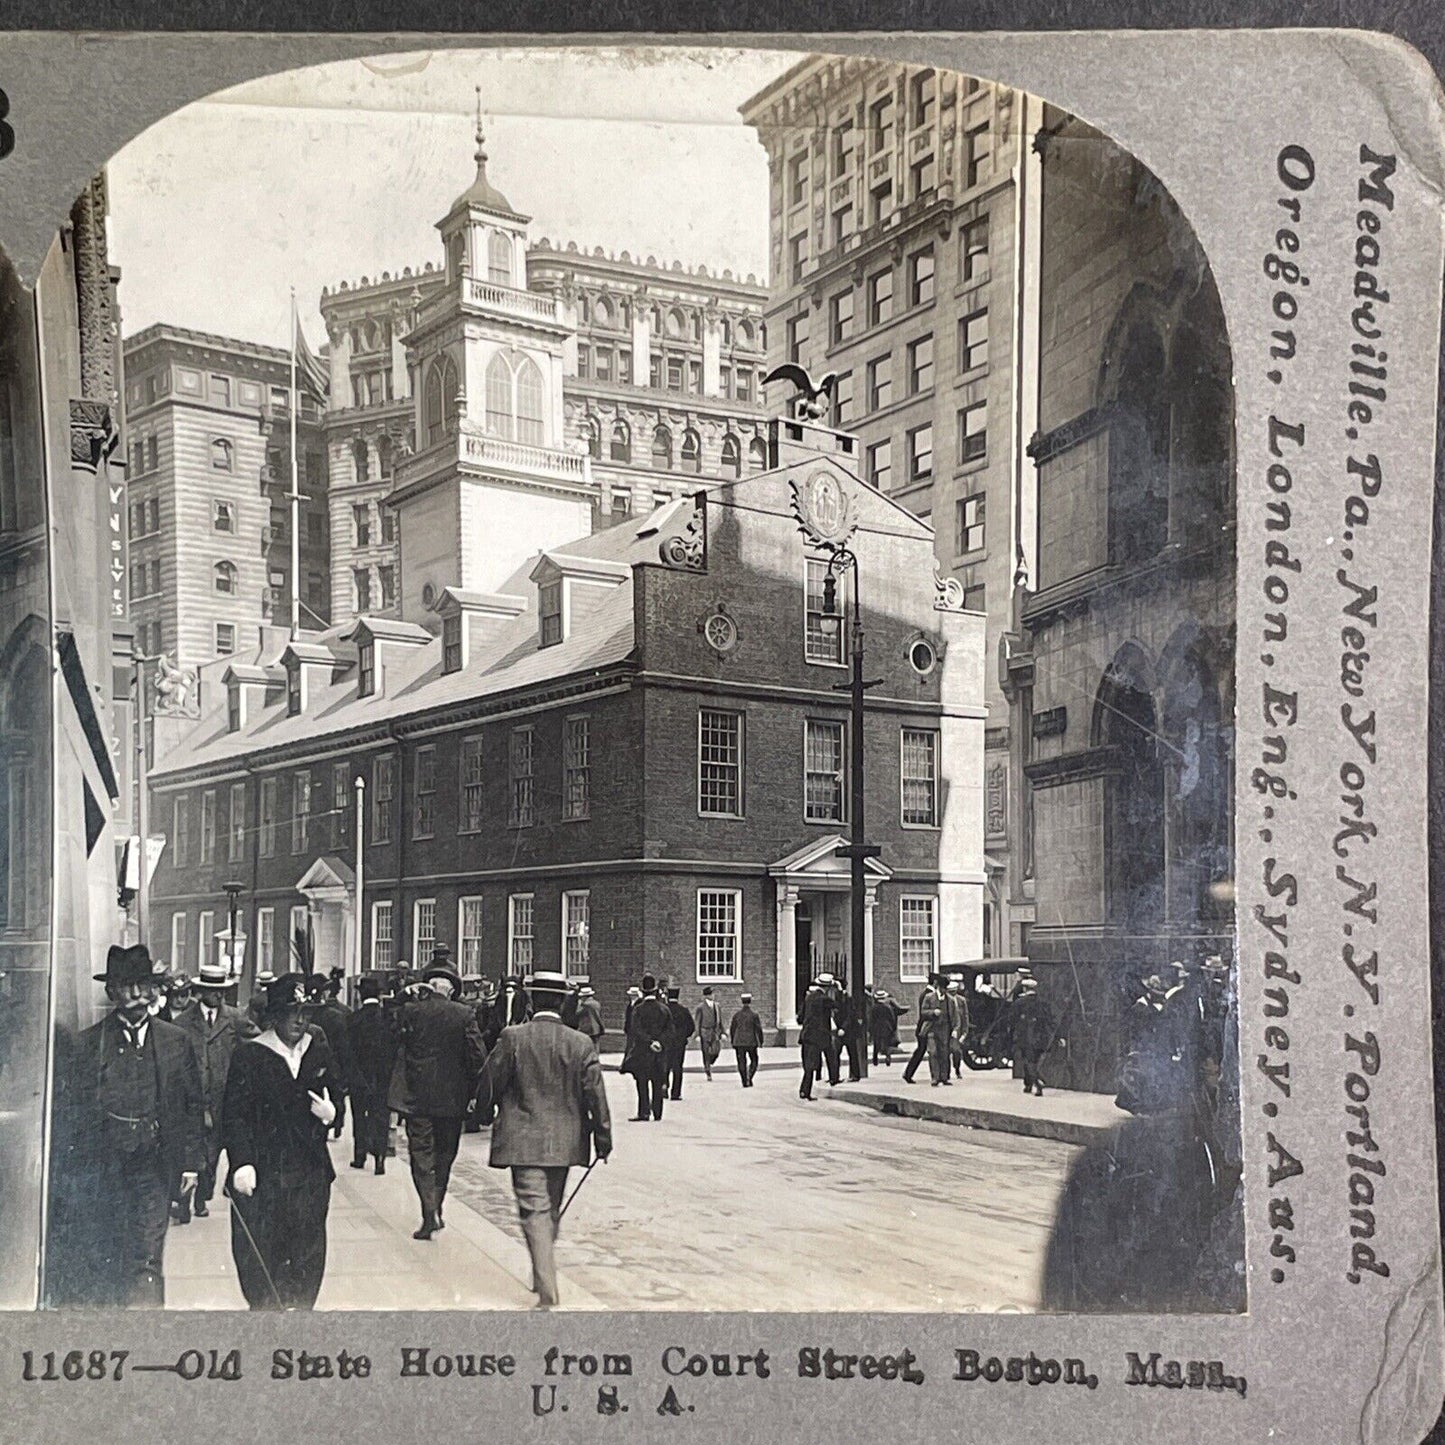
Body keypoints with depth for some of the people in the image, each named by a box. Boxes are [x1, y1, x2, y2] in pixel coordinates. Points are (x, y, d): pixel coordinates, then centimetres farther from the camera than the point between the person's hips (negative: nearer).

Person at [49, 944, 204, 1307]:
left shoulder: (176, 1041, 9)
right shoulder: (83, 1044, 4)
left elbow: (193, 1105, 11)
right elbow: (67, 1110, 4)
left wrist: (190, 1162, 5)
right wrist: (68, 1171, -2)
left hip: (153, 1164, 0)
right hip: (100, 1166, 0)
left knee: (147, 1260, -6)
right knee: (99, 1263, 2)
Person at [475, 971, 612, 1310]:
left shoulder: (513, 1037, -9)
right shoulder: (581, 1044, -4)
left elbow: (490, 1082, -1)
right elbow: (595, 1094, -3)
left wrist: (485, 1115, 18)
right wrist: (603, 1138, 6)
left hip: (523, 1141, -3)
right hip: (564, 1141, 3)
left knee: (535, 1210, -5)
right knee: (552, 1211, 18)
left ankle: (547, 1289, -14)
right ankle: (543, 1277, 32)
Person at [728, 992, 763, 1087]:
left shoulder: (736, 1015, 2)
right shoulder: (754, 1015, -8)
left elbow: (732, 1029, 7)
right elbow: (758, 1030, -6)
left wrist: (732, 1042, 17)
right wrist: (761, 1042, 4)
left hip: (739, 1042, 2)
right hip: (751, 1042, -2)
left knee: (741, 1062, 8)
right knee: (754, 1061, 12)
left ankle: (745, 1082, 7)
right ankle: (749, 1078, -6)